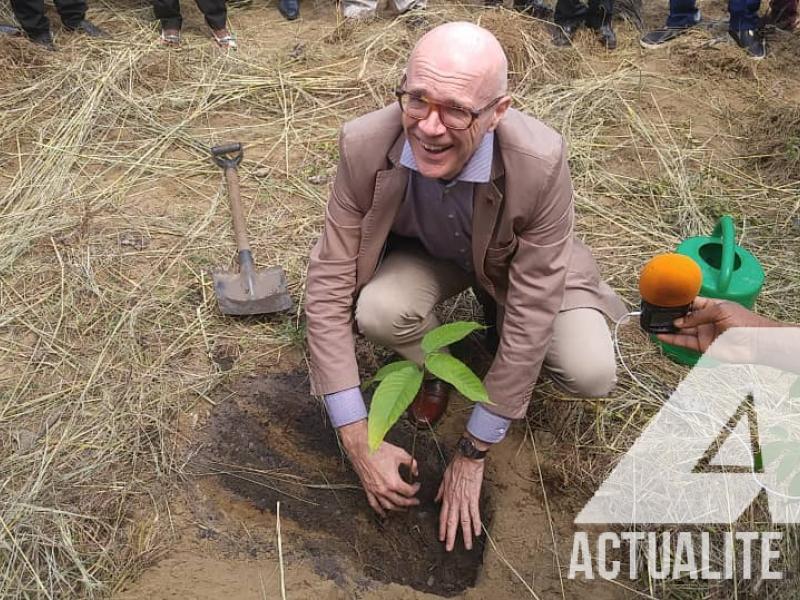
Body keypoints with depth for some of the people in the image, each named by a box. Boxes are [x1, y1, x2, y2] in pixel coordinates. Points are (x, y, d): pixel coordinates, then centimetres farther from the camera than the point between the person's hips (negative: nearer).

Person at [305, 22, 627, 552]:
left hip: (518, 265, 0)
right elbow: (329, 289, -26)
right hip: (423, 254, 1)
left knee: (591, 374, -23)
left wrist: (472, 455, -22)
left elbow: (532, 315, -30)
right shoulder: (365, 146, -32)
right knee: (376, 311, -31)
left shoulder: (540, 163, -37)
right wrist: (359, 443, -27)